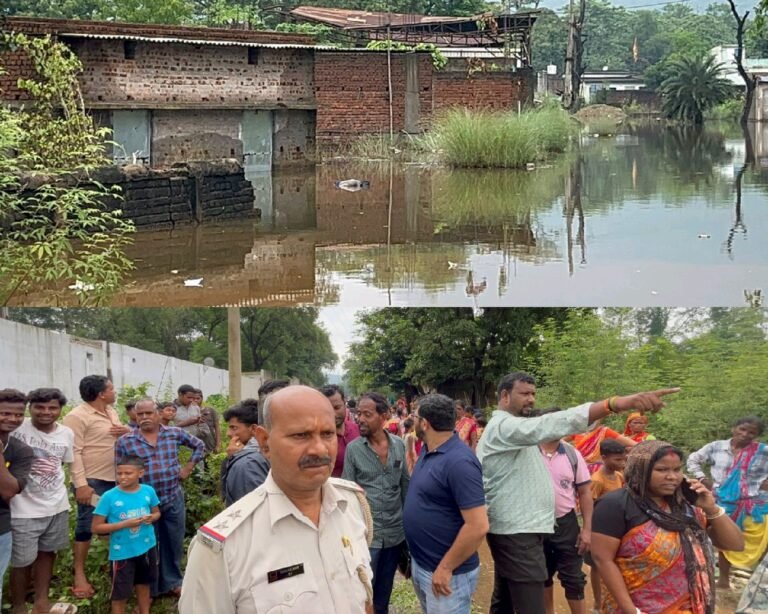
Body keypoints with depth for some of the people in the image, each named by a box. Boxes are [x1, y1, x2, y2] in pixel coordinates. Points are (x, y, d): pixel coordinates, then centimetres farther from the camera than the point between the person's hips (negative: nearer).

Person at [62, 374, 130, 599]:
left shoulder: (111, 412, 13)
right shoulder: (77, 417, -14)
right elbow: (74, 453, -19)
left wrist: (128, 431, -1)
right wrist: (81, 484, -25)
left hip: (115, 478, 8)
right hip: (92, 481, -8)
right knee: (86, 526, -2)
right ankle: (79, 575, 5)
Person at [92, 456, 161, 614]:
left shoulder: (148, 491, -7)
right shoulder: (109, 496, -18)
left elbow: (156, 513, 11)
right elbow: (97, 527, -15)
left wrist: (151, 518, -14)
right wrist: (124, 524, -25)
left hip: (147, 547, 4)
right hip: (122, 552, -4)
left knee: (143, 584, 24)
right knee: (120, 593, 5)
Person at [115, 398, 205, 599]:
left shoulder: (175, 433, 1)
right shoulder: (125, 442, -6)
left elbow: (199, 445, 14)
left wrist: (188, 467, 5)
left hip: (174, 499, 2)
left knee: (174, 542, 13)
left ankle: (173, 582, 30)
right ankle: (148, 589, 21)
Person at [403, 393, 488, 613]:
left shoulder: (459, 461, -24)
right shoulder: (428, 452, 5)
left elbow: (478, 526, -27)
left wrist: (445, 568, -23)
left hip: (447, 574, -9)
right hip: (419, 564, 9)